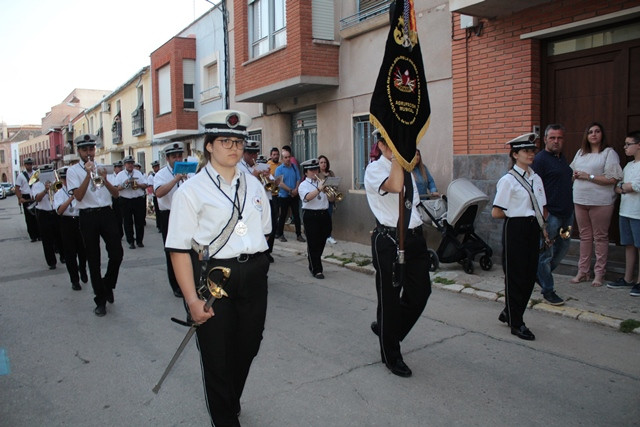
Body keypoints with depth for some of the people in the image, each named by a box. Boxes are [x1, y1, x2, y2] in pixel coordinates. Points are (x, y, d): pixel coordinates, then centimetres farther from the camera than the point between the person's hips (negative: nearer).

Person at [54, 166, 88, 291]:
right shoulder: (59, 194, 0)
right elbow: (59, 211, -14)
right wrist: (71, 198, -24)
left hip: (80, 221, 1)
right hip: (67, 223, -1)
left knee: (82, 250, 12)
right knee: (70, 252, 1)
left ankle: (83, 272, 37)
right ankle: (74, 280, 11)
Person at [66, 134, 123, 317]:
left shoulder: (102, 168, 12)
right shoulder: (73, 171, 2)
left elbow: (116, 193, 5)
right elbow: (78, 196, -13)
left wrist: (104, 179, -12)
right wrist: (88, 175, -19)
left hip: (107, 214, 3)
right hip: (88, 217, -2)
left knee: (116, 254, -4)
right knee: (93, 260, 5)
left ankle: (108, 285, 24)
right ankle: (100, 300, 14)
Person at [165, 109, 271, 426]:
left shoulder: (253, 185, 10)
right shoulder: (192, 190, -8)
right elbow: (179, 248, -13)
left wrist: (255, 262, 6)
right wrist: (192, 299, -18)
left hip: (254, 277, 6)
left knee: (247, 348, 19)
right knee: (217, 357, 7)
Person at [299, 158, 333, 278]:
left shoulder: (322, 183, 14)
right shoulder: (303, 185, 0)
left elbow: (330, 199, 11)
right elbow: (307, 197, -20)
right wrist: (319, 189, -29)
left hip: (324, 215, 5)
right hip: (311, 216, -5)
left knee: (321, 243, 12)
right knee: (313, 244, -3)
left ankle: (313, 265, 29)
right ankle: (316, 270, 3)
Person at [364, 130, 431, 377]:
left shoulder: (406, 169, 15)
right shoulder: (374, 169, -9)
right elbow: (394, 186, -31)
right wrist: (396, 156, -23)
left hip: (414, 237, 7)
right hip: (389, 240, -7)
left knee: (420, 292, 9)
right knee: (390, 298, 5)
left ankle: (386, 328, 36)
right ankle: (391, 356, 24)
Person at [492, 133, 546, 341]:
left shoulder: (536, 179, 11)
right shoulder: (508, 180, -10)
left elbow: (541, 208, 18)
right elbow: (496, 213, -12)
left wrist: (543, 227, 8)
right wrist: (516, 214, -1)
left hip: (533, 230, 7)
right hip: (515, 230, -7)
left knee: (530, 274, 11)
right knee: (515, 275, 2)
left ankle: (509, 313, 29)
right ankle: (516, 324, 14)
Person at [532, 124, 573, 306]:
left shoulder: (562, 158, 15)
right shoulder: (540, 159, -11)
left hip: (566, 212, 9)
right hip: (550, 214, -9)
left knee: (563, 247, 16)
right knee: (546, 252, 1)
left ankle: (541, 274, 35)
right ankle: (548, 291, 11)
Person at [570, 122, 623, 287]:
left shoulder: (609, 153, -6)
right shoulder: (580, 153, 14)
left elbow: (612, 179, -15)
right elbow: (572, 173, 20)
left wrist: (588, 176, -14)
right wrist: (575, 175, -2)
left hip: (600, 202, -6)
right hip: (580, 200, 6)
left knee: (600, 237, 2)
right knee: (585, 236, 11)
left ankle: (599, 273, 10)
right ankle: (582, 272, 17)